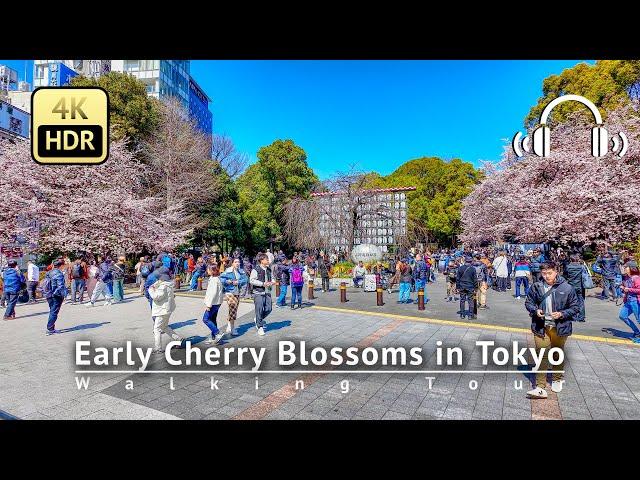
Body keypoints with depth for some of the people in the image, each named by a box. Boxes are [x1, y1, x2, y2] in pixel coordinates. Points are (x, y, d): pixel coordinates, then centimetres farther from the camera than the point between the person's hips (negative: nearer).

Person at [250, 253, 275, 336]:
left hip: (267, 292, 7)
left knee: (268, 309, 4)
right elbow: (251, 280, -15)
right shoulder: (256, 270, -9)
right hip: (258, 292, -6)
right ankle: (260, 327, 12)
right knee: (259, 310, -2)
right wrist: (262, 284, -18)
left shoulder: (269, 270, 13)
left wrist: (272, 282, 3)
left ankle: (258, 320, 30)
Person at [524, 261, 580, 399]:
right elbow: (528, 302, 7)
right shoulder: (536, 287, -5)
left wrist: (562, 314, -16)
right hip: (541, 327, 0)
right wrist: (535, 310, -13)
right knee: (541, 355, -4)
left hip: (560, 327, 0)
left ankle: (557, 379, 43)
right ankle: (540, 387, -1)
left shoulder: (567, 288, -8)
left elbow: (575, 307, -1)